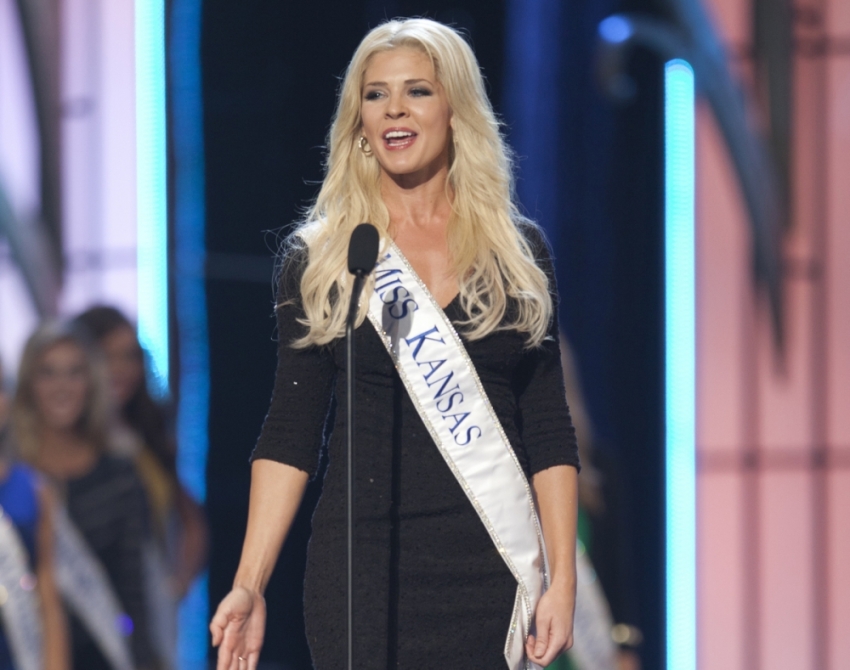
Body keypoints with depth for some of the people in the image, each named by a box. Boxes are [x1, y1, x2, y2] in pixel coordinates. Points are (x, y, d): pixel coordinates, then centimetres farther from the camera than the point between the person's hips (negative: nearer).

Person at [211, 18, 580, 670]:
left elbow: (549, 432, 6)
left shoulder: (517, 251, 7)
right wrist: (249, 585, -6)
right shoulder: (318, 260, 5)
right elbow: (290, 436, 3)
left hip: (490, 569, 1)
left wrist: (563, 578, -3)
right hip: (364, 565, -1)